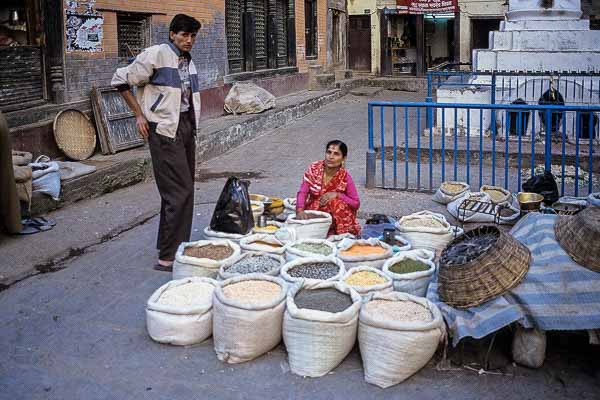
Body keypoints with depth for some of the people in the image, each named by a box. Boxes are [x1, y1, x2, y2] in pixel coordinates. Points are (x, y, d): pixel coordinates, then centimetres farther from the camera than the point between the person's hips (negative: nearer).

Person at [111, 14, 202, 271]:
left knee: (184, 190, 12)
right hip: (165, 131, -8)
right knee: (180, 192, -12)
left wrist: (192, 126, 15)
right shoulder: (156, 55, -9)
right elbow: (121, 80, -6)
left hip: (186, 127, 9)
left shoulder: (188, 62, 14)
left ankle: (169, 246, 26)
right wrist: (139, 114, -6)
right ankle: (168, 257, -6)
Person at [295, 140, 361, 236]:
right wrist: (300, 210, -33)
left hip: (335, 214, -1)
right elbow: (302, 192, -14)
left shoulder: (345, 177, -13)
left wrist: (337, 195, -24)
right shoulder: (314, 168, -10)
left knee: (335, 202, -32)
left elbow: (356, 203, -9)